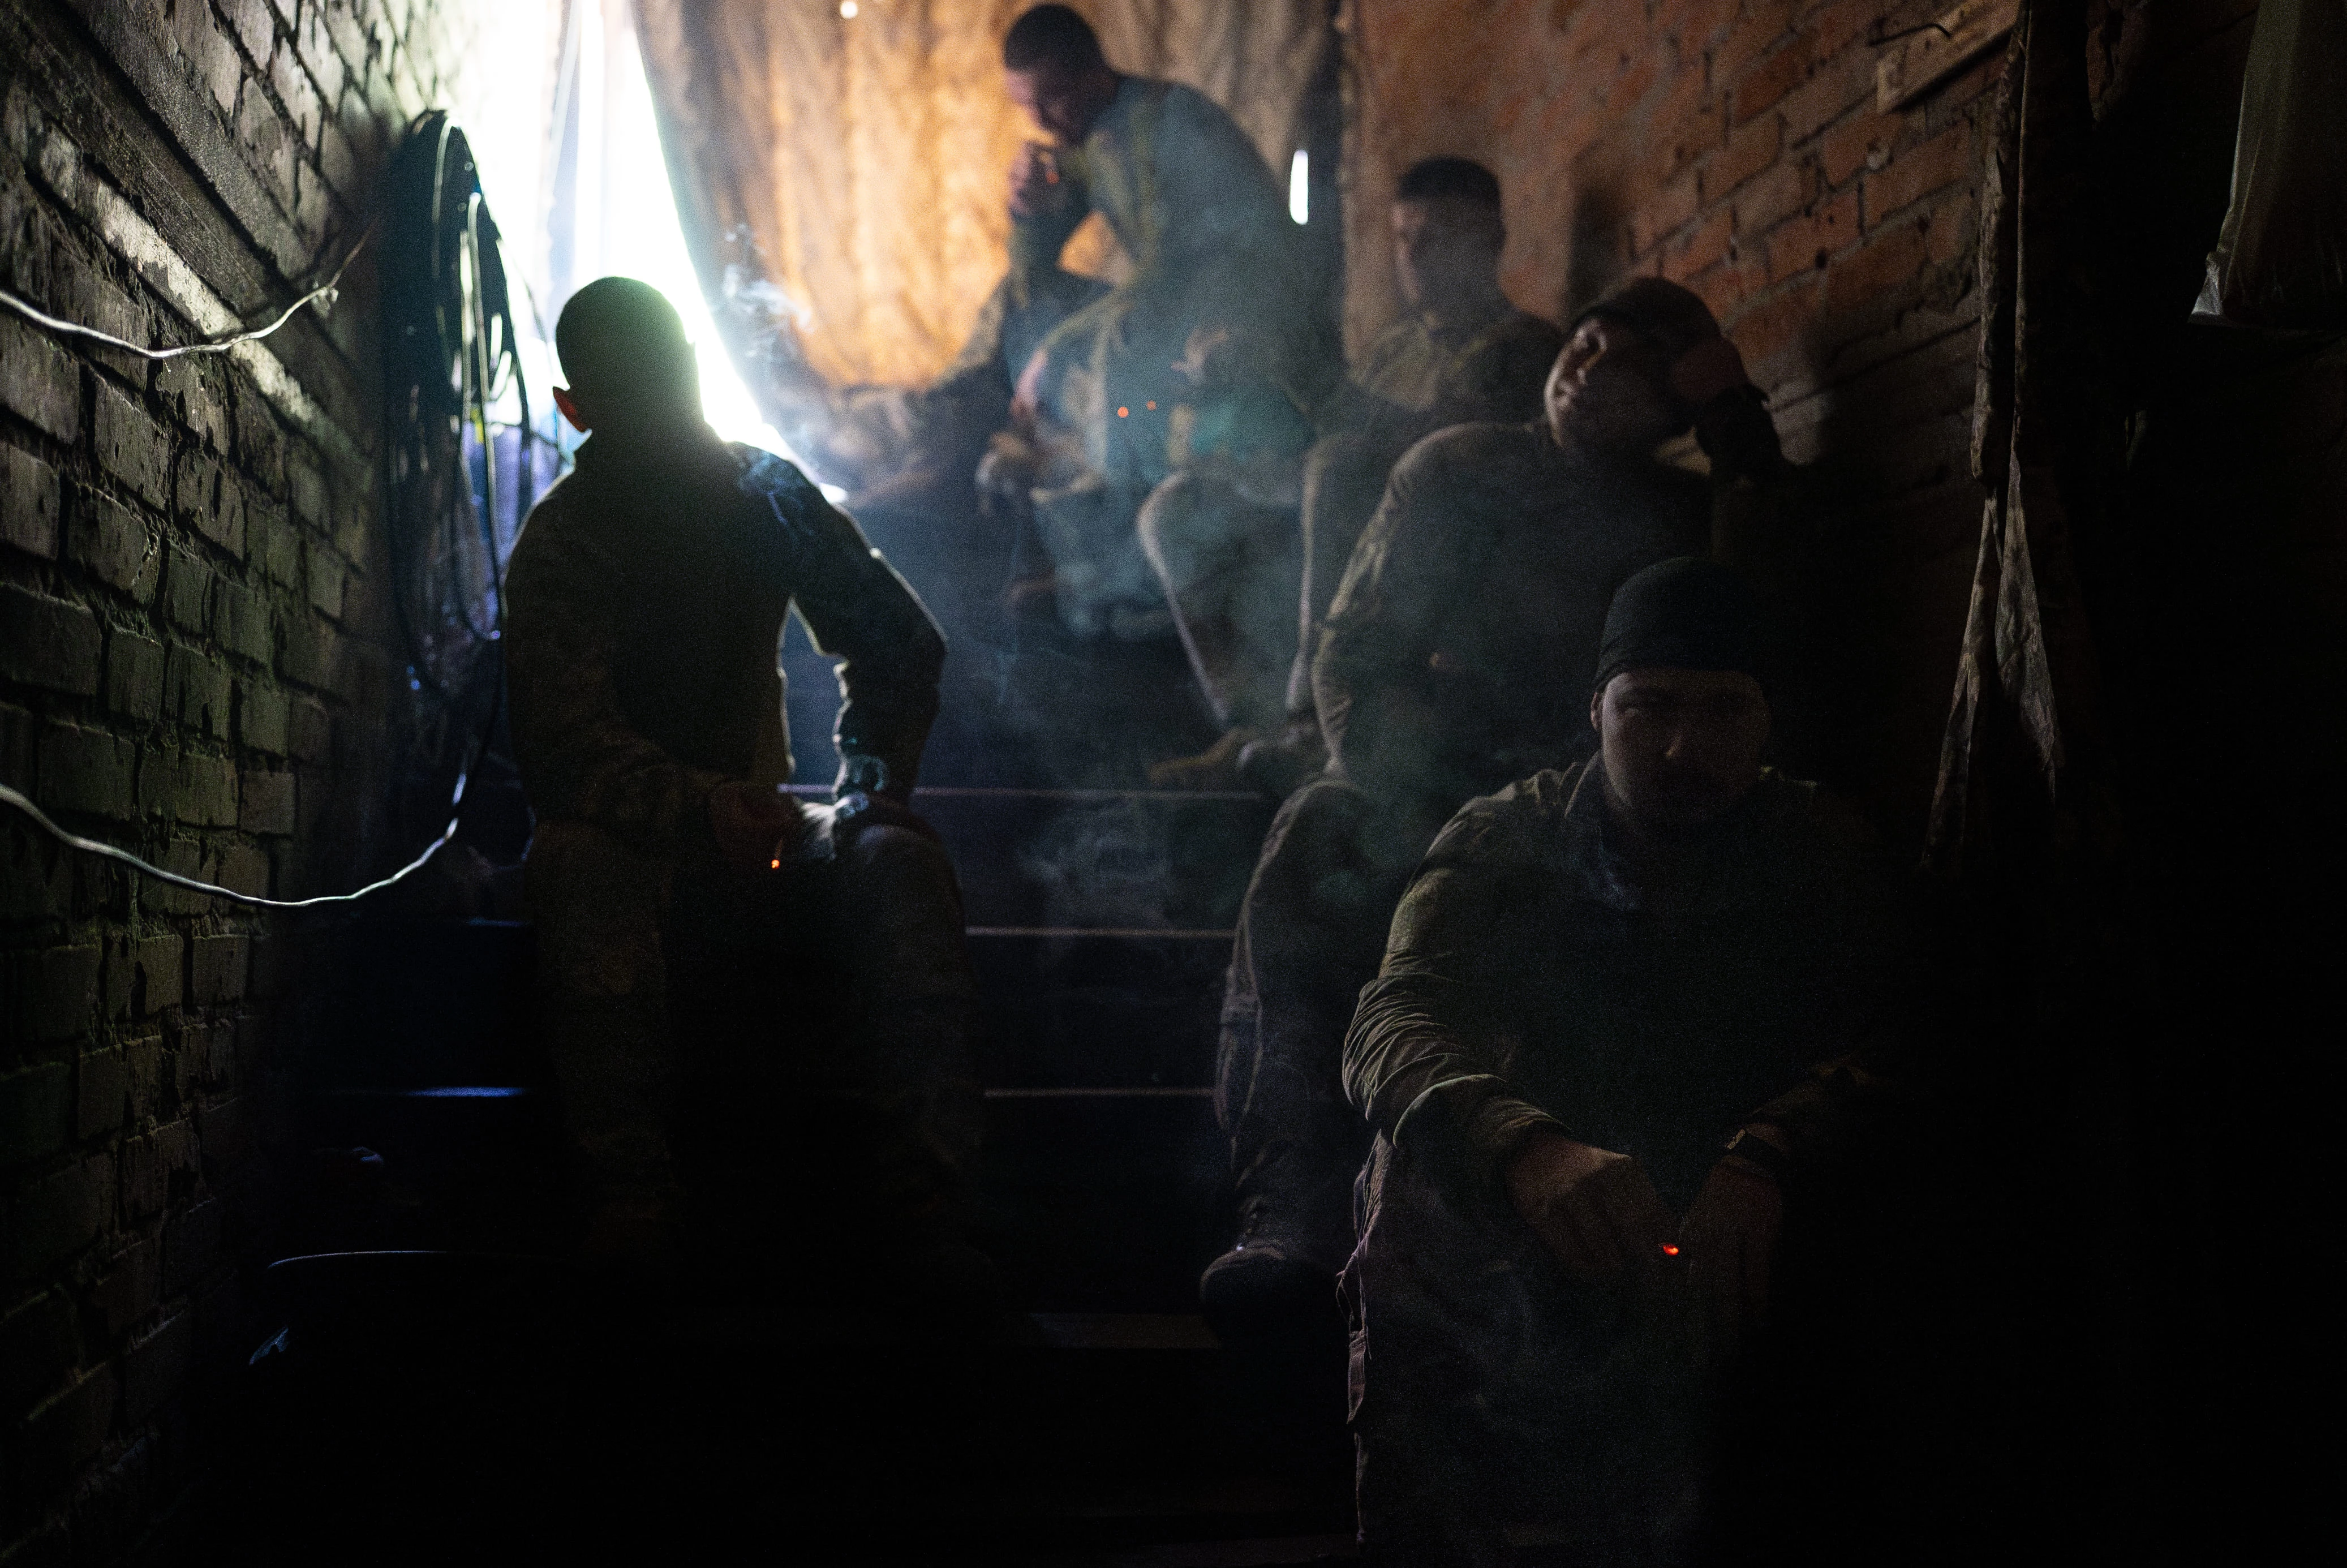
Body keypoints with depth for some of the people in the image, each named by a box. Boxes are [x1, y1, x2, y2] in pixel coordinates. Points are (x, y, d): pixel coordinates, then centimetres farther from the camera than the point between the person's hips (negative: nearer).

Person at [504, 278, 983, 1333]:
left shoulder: (767, 494, 6)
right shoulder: (560, 544, -7)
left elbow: (900, 648, 9)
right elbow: (567, 747, -22)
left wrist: (867, 791, -6)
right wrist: (700, 810, -38)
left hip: (750, 823, 3)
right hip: (623, 835, -3)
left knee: (902, 863, -26)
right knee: (581, 866, -37)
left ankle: (909, 1210, -32)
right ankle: (635, 1210, -38)